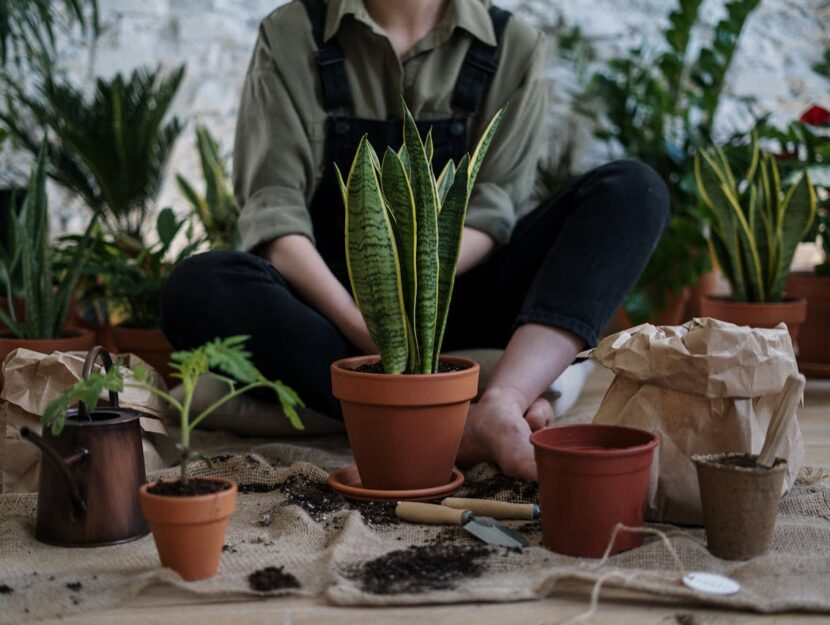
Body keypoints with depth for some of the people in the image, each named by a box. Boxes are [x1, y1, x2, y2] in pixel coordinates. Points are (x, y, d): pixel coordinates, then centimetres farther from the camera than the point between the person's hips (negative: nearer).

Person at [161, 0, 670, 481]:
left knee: (633, 189, -18)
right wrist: (359, 323, -29)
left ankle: (502, 402, -41)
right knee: (199, 288, -32)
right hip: (333, 303, -1)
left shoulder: (514, 48, 3)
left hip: (458, 301, 1)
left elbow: (492, 211, -7)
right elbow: (274, 210, -12)